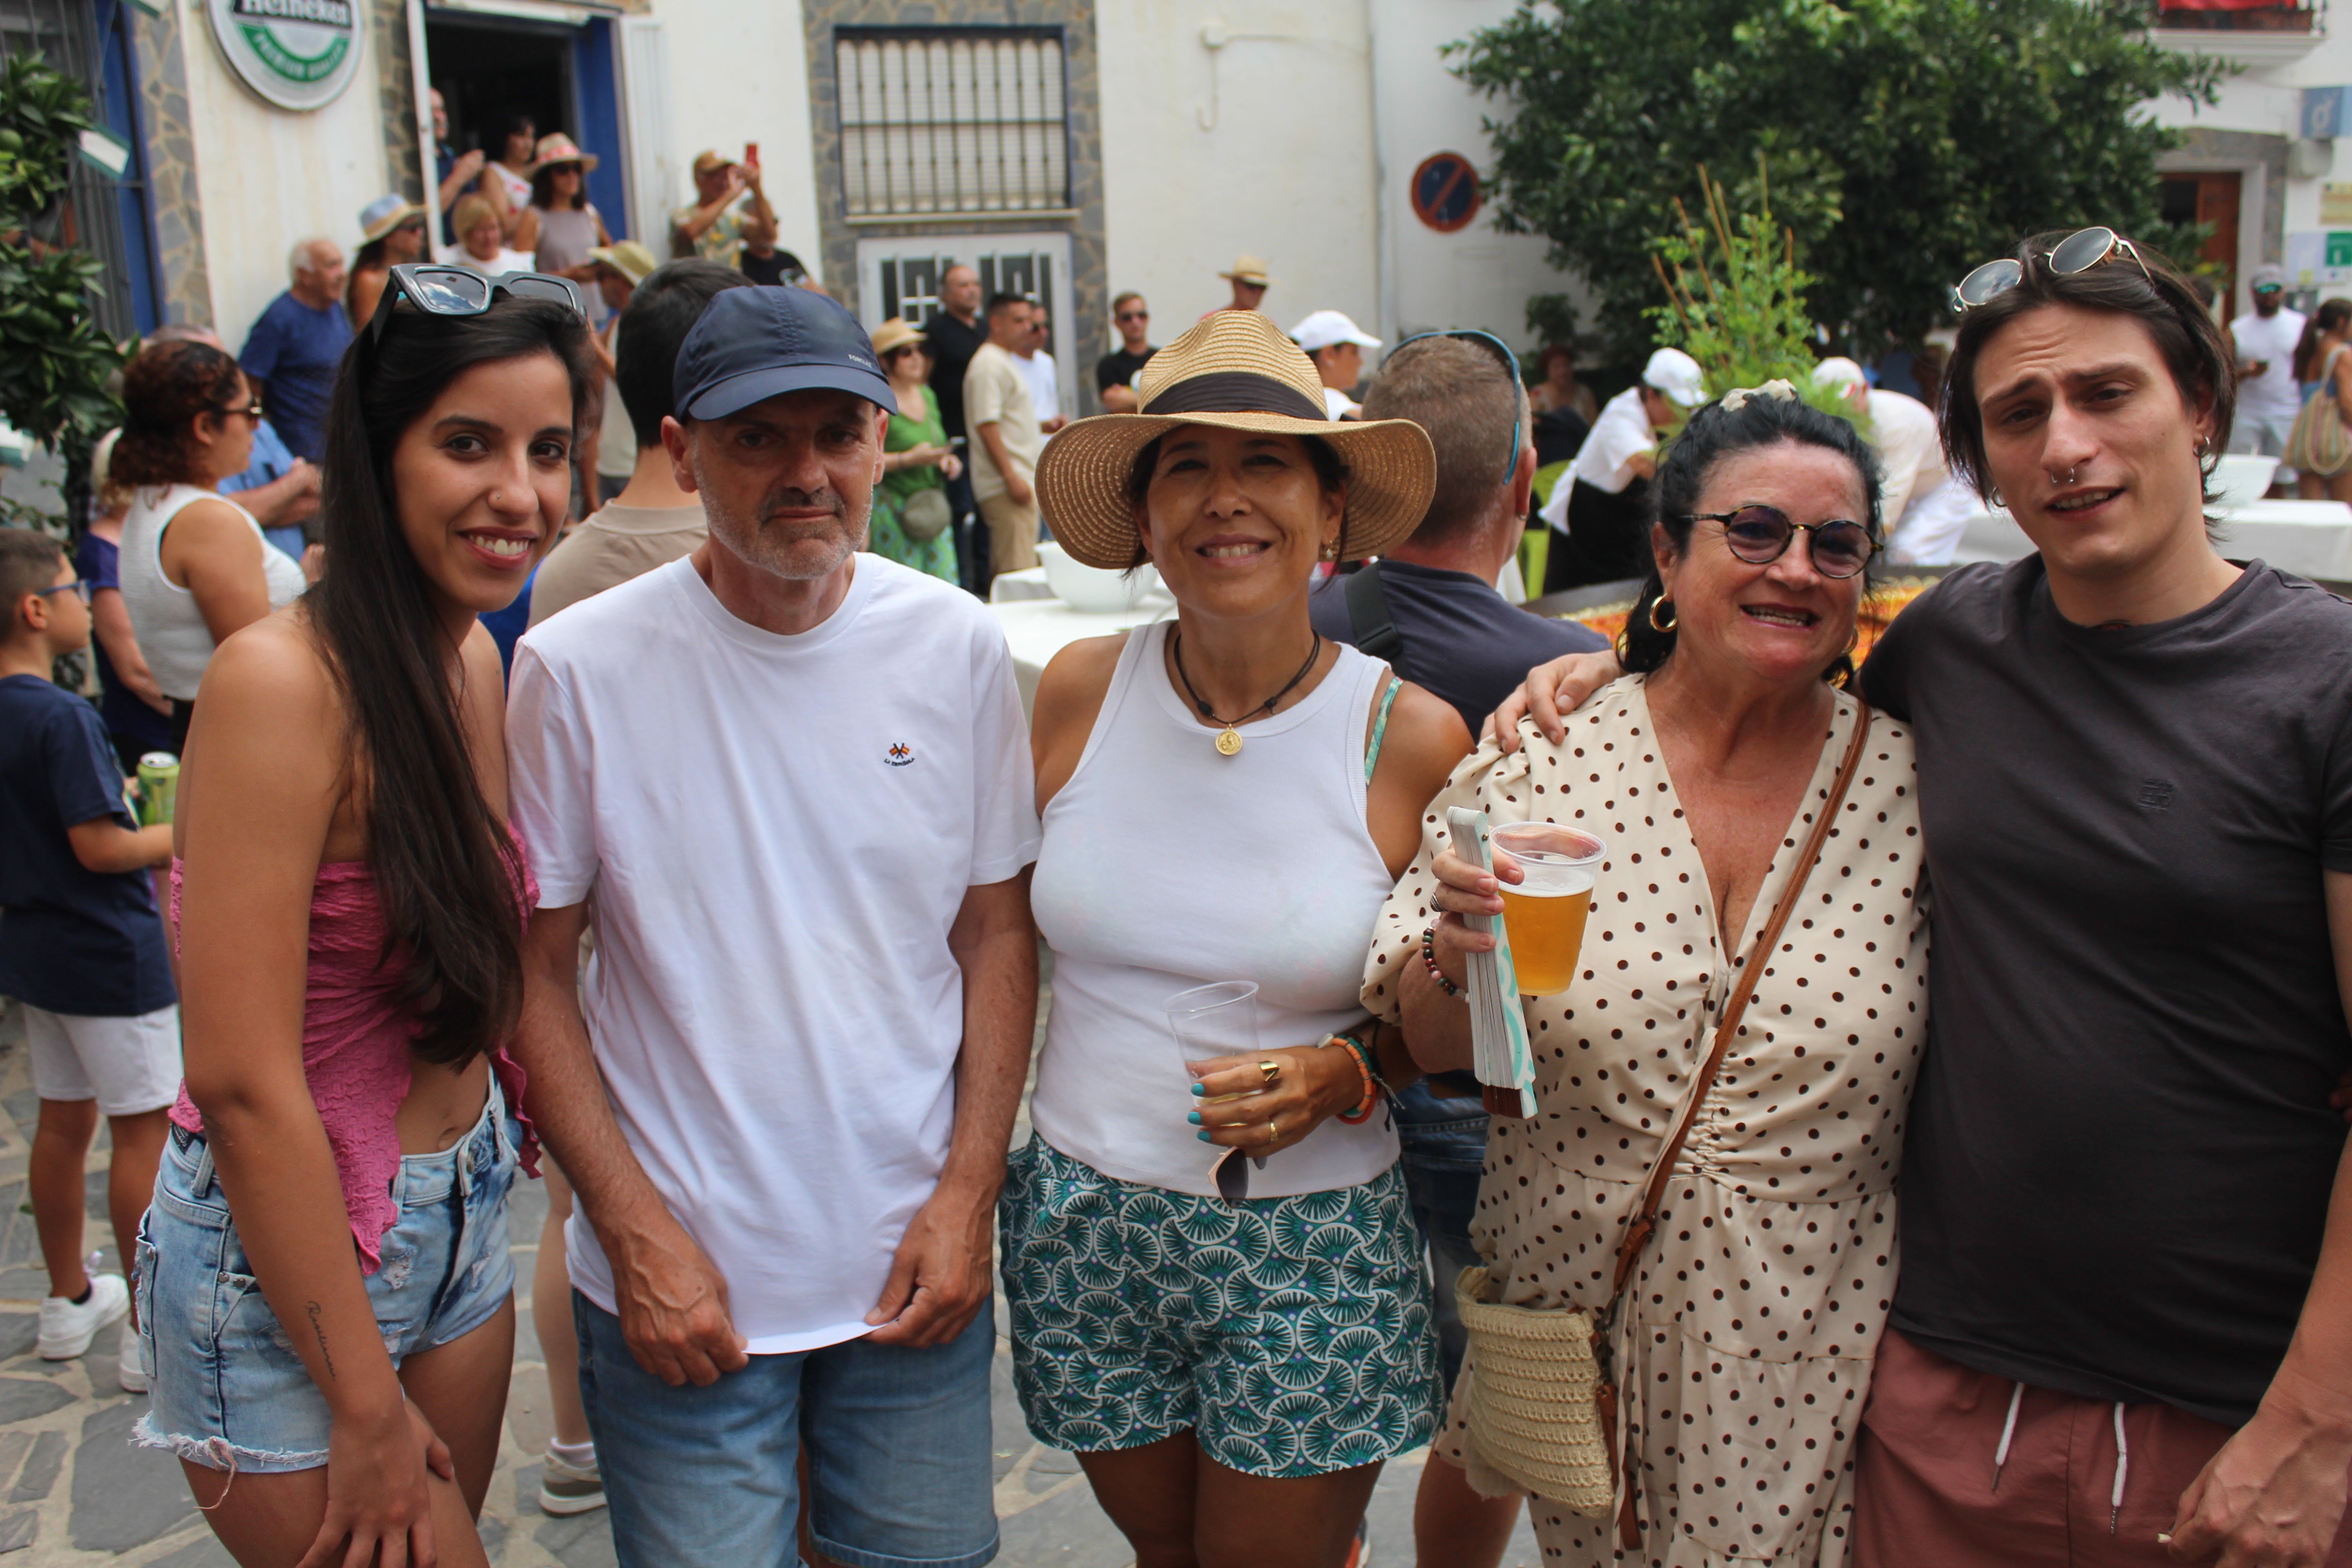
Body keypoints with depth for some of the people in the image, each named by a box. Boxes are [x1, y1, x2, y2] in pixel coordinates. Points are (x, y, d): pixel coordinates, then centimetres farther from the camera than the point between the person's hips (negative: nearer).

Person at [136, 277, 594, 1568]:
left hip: (459, 1220, 8)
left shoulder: (474, 659, 1)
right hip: (284, 1267, -7)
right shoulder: (285, 679, -23)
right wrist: (368, 1404, -18)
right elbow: (242, 1080, -24)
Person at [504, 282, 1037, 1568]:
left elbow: (997, 933, 3)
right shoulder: (578, 668, -11)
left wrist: (968, 1194, -3)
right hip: (681, 1281, -2)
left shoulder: (957, 649, -4)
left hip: (914, 1267, 3)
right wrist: (636, 1230, -10)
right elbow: (533, 972, -4)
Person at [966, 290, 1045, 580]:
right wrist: (1011, 477, -23)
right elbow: (986, 425, -19)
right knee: (1017, 570, -13)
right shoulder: (988, 365, -12)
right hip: (1005, 484, -10)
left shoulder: (1007, 361, 21)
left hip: (1022, 481, 10)